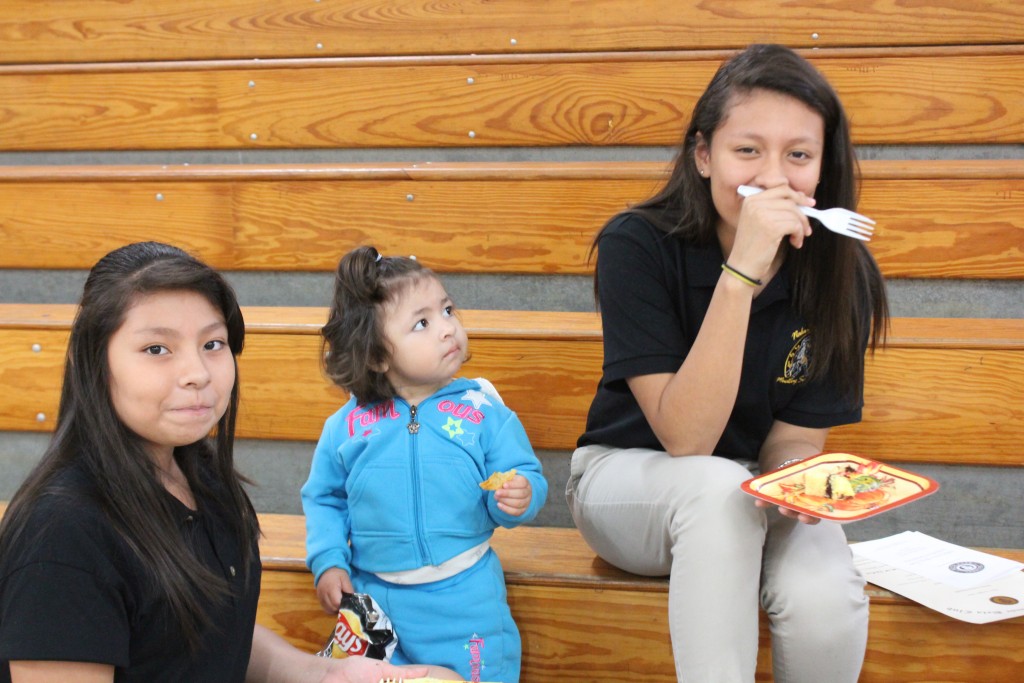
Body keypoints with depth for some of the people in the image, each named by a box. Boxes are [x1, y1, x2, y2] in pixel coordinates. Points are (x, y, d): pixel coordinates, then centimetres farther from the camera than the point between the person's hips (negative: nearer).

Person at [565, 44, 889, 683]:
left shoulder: (841, 271, -13)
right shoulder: (637, 246, -21)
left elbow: (792, 439, -7)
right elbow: (686, 437, -28)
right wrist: (743, 269, -37)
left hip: (755, 496, 2)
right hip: (630, 479, -2)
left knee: (826, 605, -29)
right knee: (717, 487, -36)